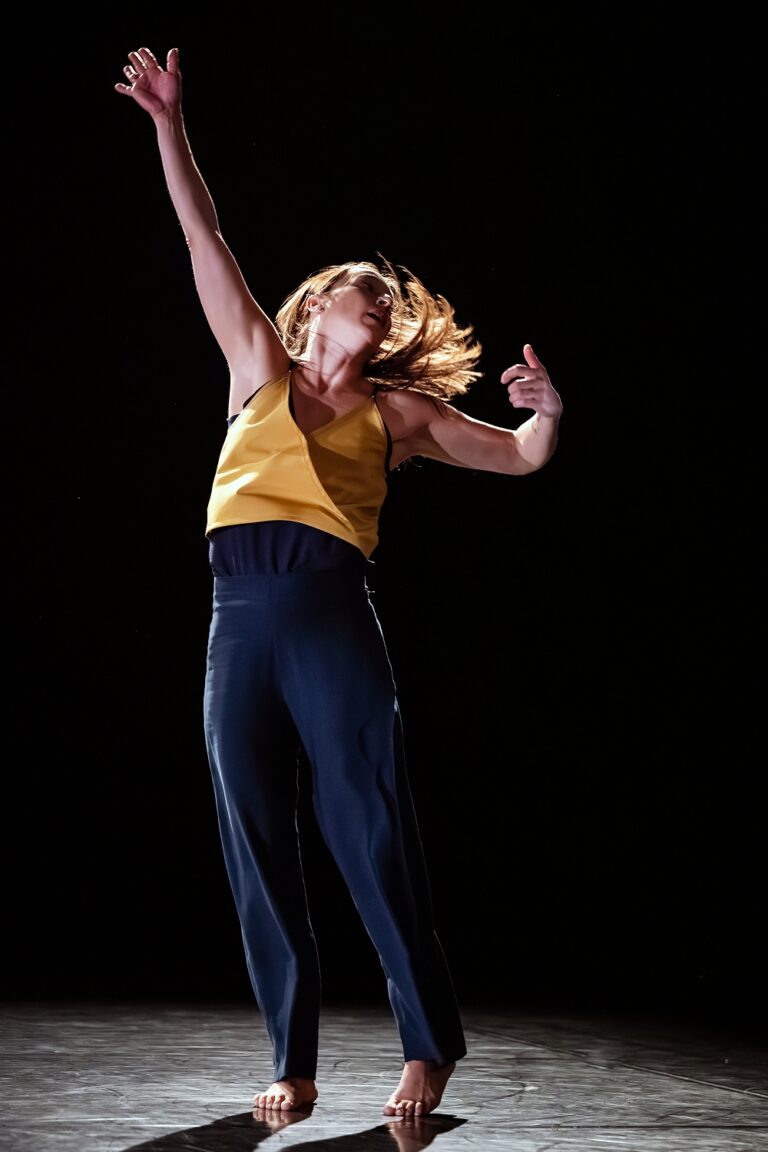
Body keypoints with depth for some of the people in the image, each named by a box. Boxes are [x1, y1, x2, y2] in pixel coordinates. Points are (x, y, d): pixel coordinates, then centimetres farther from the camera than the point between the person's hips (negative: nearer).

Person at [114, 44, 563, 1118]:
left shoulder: (396, 411, 16)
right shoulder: (262, 373, 19)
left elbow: (521, 458, 19)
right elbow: (207, 246, 14)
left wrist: (548, 411, -3)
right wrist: (170, 129, 10)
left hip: (330, 610, -2)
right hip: (240, 615, 2)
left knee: (369, 827, -5)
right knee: (256, 838, 2)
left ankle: (429, 1047, 6)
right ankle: (294, 1060, 10)